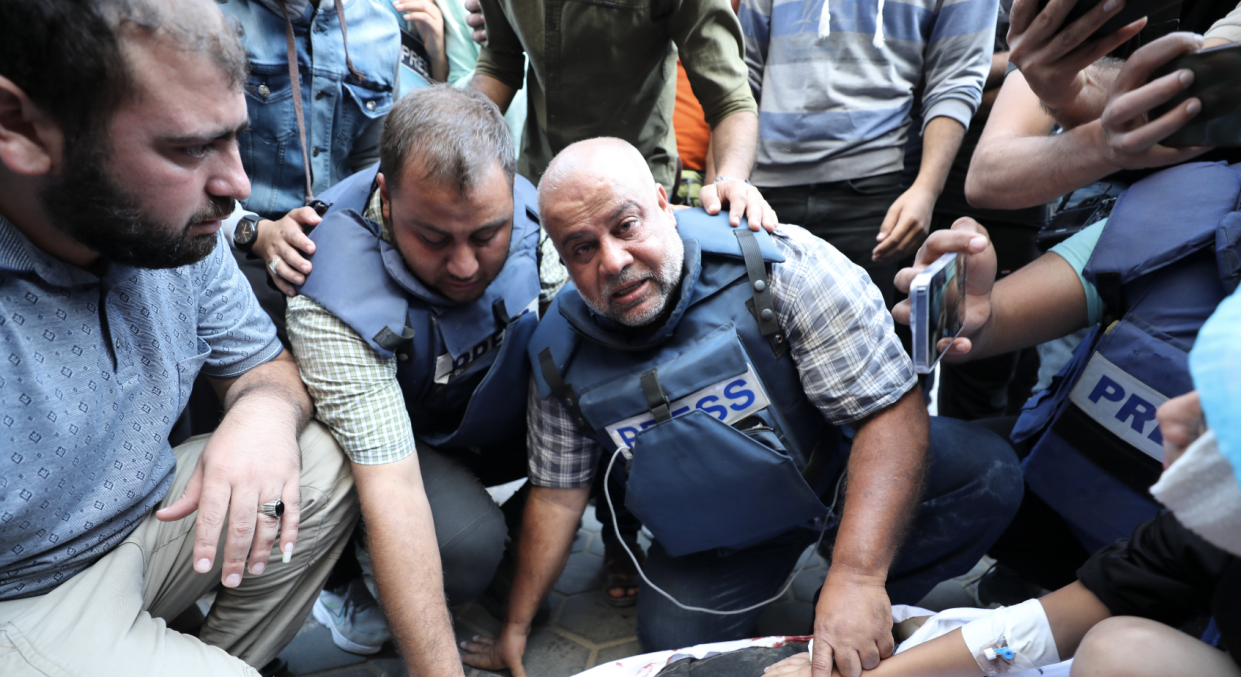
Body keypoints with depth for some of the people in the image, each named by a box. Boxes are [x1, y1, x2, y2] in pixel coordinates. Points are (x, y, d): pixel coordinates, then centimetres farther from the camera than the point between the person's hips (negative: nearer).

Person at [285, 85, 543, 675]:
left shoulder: (530, 211, -23)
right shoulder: (334, 298, -35)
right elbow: (392, 489, -38)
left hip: (513, 423, 5)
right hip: (406, 443, -4)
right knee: (465, 544, -33)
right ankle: (348, 579, 1)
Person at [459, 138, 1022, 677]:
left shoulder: (780, 266, -27)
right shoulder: (560, 353, -14)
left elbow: (892, 408, -28)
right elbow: (558, 491, -2)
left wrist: (857, 576, -39)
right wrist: (516, 627, 4)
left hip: (832, 475, -1)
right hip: (709, 538, 2)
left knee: (984, 471, -23)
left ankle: (869, 619, -1)